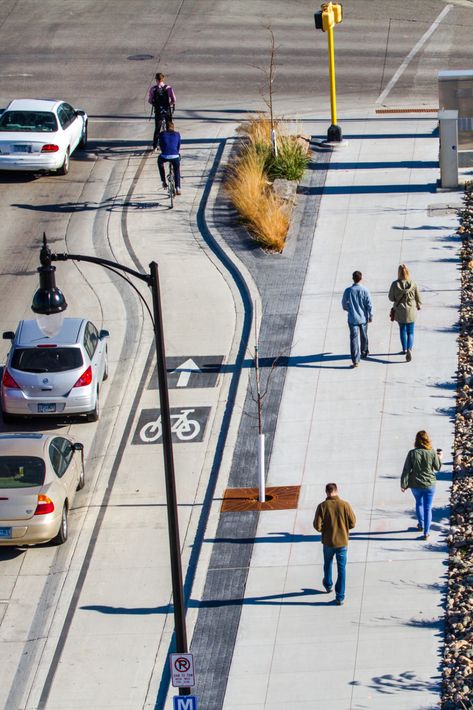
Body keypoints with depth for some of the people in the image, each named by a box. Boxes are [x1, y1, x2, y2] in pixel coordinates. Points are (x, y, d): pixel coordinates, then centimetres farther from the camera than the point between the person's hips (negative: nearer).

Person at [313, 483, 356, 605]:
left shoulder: (322, 506, -13)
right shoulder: (345, 505, -11)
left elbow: (317, 526, -13)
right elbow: (352, 523, -5)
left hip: (328, 541, 0)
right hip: (342, 542, 0)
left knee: (328, 564, 27)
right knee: (341, 569, 8)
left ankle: (328, 585, 49)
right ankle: (340, 597, 6)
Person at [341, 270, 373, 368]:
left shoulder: (348, 291, -8)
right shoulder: (364, 290, -10)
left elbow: (344, 305, 3)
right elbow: (369, 305, -8)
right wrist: (370, 316, 6)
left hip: (352, 318, -1)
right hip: (363, 318, 1)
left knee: (354, 338, -2)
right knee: (364, 336, 23)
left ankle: (355, 360, -9)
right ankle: (364, 352, 45)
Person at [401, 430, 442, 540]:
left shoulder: (412, 453, -14)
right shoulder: (432, 453, -13)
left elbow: (406, 470, -11)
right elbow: (437, 468, 0)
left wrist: (403, 484, -1)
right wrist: (440, 458, 19)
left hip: (415, 485, 1)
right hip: (429, 484, -1)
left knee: (419, 503, 27)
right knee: (428, 508, 9)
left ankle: (421, 525, 41)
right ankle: (426, 533, 11)